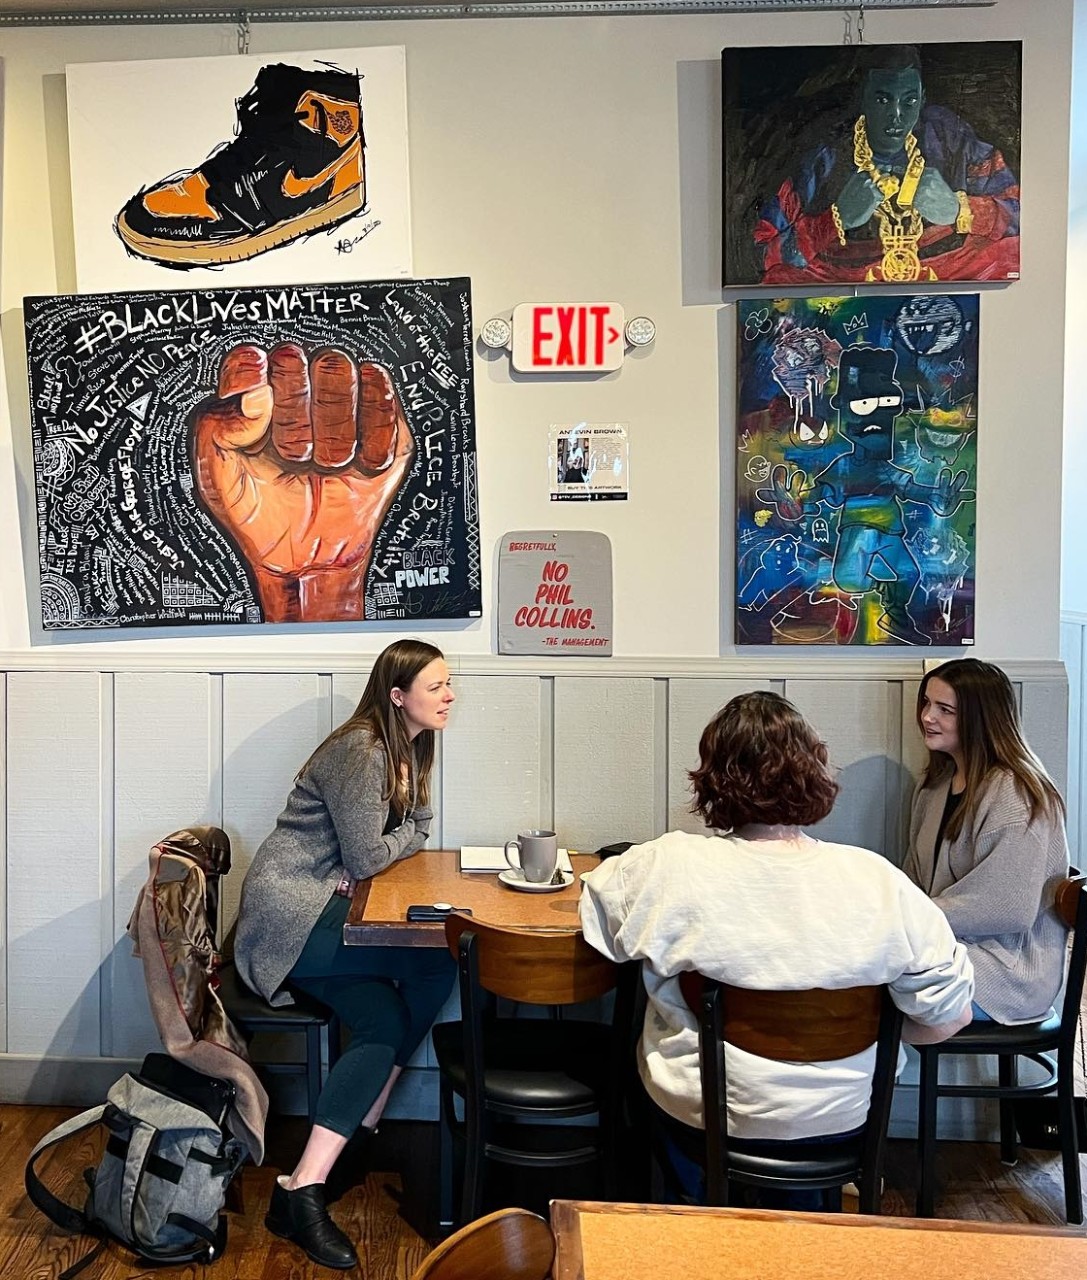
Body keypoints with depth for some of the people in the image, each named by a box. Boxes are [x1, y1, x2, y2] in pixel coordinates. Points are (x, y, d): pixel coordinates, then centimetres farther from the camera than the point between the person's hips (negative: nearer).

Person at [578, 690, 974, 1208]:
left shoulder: (669, 868, -23)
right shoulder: (879, 881, -20)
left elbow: (592, 905, -3)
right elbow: (950, 1014, -11)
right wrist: (861, 1037, 6)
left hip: (697, 1118, -1)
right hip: (836, 1124, 2)